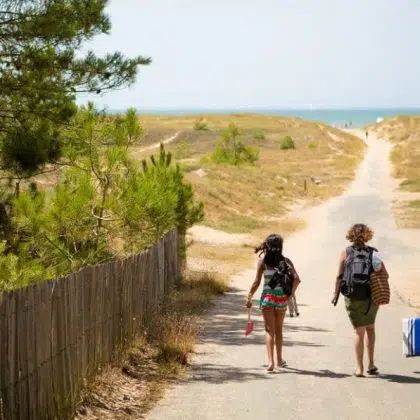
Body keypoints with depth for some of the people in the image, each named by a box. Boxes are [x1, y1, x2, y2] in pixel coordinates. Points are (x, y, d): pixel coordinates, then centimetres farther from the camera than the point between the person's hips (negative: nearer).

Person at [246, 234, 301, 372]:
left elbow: (257, 282, -5)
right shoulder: (285, 261, 1)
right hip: (282, 297, 2)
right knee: (279, 329, 19)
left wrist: (249, 297, 4)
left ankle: (271, 361, -12)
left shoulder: (263, 260, -4)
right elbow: (296, 279, -8)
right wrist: (290, 293, 7)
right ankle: (279, 360, 29)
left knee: (269, 330, 1)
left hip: (268, 297, -2)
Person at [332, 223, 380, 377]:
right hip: (372, 297, 1)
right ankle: (371, 364, 18)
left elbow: (339, 277, -5)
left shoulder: (346, 253, -1)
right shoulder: (373, 252, -1)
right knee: (370, 327, 22)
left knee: (359, 331, 9)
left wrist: (336, 294, 5)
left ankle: (359, 368, 6)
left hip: (352, 299, 0)